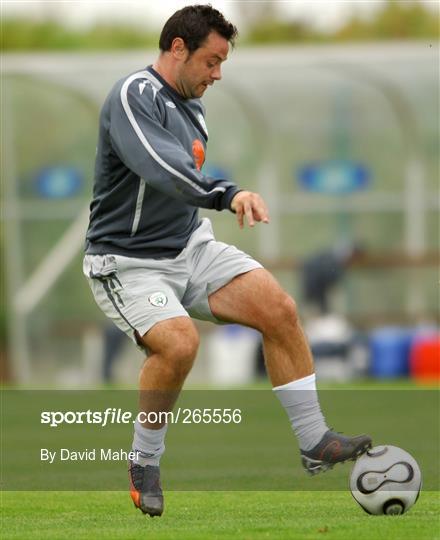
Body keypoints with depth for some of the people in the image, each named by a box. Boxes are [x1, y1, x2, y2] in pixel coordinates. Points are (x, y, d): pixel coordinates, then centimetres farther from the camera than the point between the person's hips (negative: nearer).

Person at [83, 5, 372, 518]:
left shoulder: (191, 109, 10)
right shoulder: (133, 96, -19)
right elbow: (160, 168, -37)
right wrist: (229, 194, -46)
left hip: (189, 246, 8)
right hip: (128, 263, -8)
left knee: (279, 307, -11)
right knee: (178, 341, -31)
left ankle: (315, 442, -3)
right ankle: (144, 465, -8)